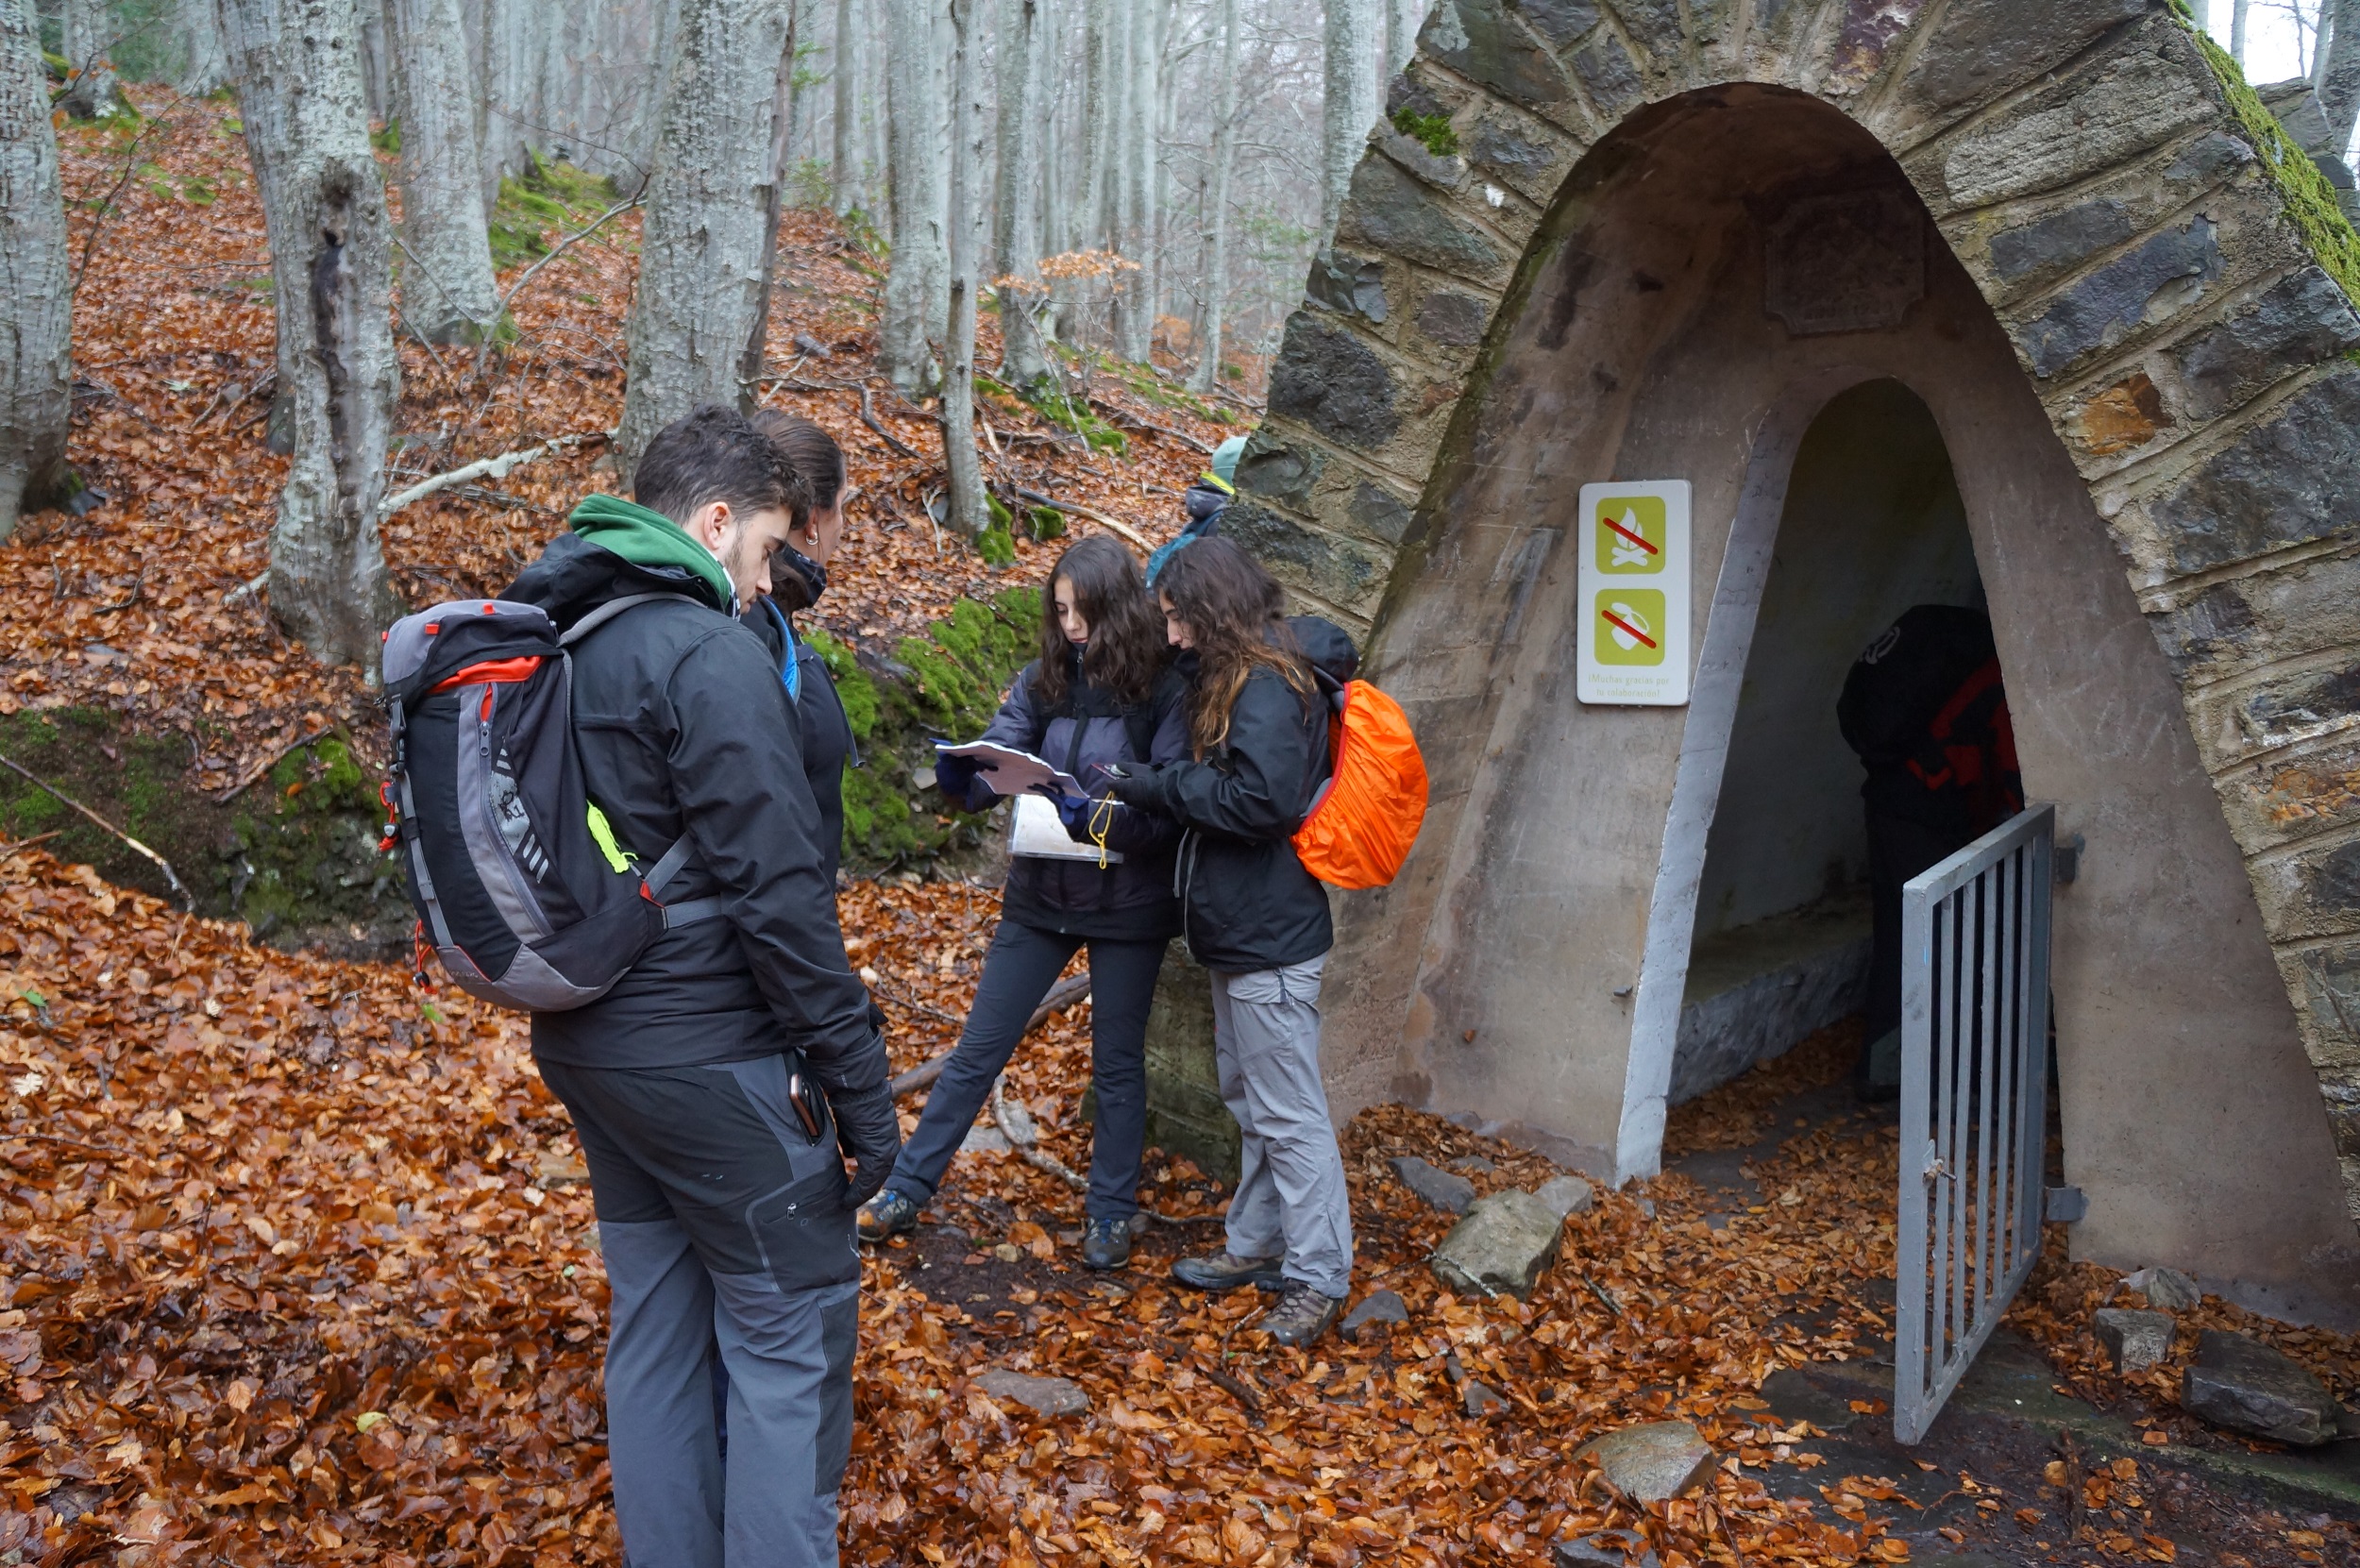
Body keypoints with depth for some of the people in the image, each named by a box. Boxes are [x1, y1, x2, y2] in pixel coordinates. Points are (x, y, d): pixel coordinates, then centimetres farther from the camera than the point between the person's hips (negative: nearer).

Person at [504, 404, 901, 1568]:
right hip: (708, 1058, -9)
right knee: (791, 1335, 4)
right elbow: (779, 897, -22)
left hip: (587, 1050, 9)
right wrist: (859, 1084, -16)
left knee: (653, 1324, 18)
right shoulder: (709, 655, -18)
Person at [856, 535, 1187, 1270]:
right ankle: (906, 1189, 23)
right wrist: (959, 775, -31)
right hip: (1040, 893, 3)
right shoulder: (1041, 681, -1)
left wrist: (1105, 815, -32)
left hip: (1127, 903, -3)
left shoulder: (1163, 691, -13)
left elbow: (1173, 810, -15)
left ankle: (1111, 1210, 29)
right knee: (978, 1049, 10)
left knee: (1117, 1063, 12)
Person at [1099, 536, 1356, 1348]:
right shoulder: (1237, 678, 12)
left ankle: (1318, 1277, 12)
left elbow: (1259, 798, -27)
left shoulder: (1268, 687, -19)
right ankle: (1257, 1246, 35)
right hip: (1239, 928, 11)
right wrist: (1147, 792, 2)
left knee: (1288, 1112, 0)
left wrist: (1156, 785, -17)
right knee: (1248, 1099, 21)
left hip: (1271, 937, -11)